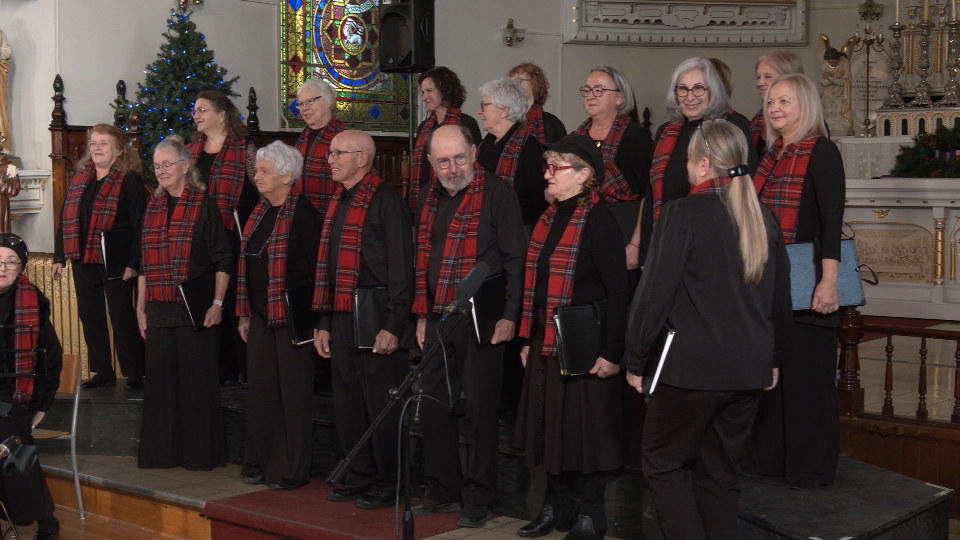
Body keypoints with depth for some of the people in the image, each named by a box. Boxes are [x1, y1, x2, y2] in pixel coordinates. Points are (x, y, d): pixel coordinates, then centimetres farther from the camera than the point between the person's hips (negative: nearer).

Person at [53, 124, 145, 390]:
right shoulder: (79, 177, 13)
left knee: (121, 317, -1)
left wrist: (132, 263, -18)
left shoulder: (130, 179, -6)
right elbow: (65, 219, 14)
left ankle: (135, 373, 9)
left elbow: (138, 224, -12)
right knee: (90, 315, 10)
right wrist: (59, 257, 9)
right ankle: (102, 370, 20)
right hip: (83, 260, 6)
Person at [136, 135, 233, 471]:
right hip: (158, 310, 5)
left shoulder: (204, 206, -4)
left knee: (197, 381, 0)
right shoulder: (153, 208, 12)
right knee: (160, 381, 9)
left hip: (195, 310, -5)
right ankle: (162, 452, 19)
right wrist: (141, 308, 12)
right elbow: (144, 265, 16)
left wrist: (217, 303, -12)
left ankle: (201, 453, 11)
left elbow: (223, 262, -6)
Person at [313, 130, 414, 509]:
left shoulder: (386, 201, -10)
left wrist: (393, 325, -20)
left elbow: (400, 267, -15)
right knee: (348, 404, 13)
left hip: (376, 320, -8)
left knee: (381, 405, 0)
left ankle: (387, 487, 10)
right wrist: (324, 324, 18)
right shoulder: (339, 203, 16)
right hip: (342, 319, 8)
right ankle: (359, 479, 25)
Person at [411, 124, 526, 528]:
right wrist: (422, 316, 16)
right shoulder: (428, 199, 12)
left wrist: (508, 315, -15)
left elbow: (515, 257, -11)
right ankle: (443, 491, 24)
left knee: (480, 409, 0)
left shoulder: (498, 193, -8)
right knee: (433, 407, 11)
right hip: (437, 319, 7)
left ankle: (478, 499, 10)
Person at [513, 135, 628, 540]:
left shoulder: (598, 220, -14)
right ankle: (558, 506, 29)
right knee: (552, 423, 15)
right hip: (546, 341, 8)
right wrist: (528, 339, 15)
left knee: (585, 427, 2)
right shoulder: (550, 217, 10)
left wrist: (612, 352, -19)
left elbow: (618, 291, -17)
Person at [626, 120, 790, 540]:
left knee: (663, 462, 9)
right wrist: (772, 358, 25)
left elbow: (655, 293, -13)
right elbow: (780, 299, 15)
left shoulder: (683, 213, -12)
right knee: (721, 471, 15)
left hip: (694, 365, -6)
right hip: (750, 368, 6)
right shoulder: (764, 219, 7)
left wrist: (636, 360, -3)